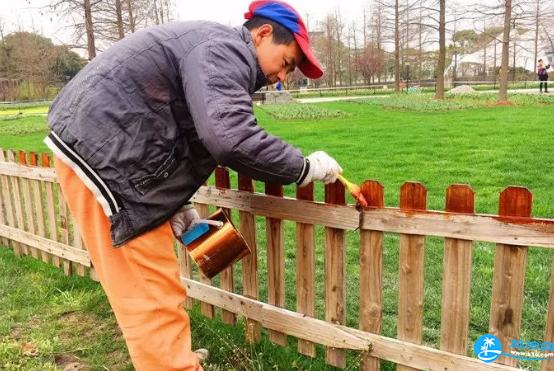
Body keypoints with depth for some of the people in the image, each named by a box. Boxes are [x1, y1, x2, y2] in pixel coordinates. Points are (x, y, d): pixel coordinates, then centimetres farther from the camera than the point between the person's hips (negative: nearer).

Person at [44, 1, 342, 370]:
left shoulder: (215, 51, 20)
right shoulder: (225, 49, -14)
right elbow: (231, 138, -31)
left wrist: (176, 205, 13)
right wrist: (305, 167, -16)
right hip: (101, 157, -11)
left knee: (147, 290, 21)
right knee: (152, 297, -4)